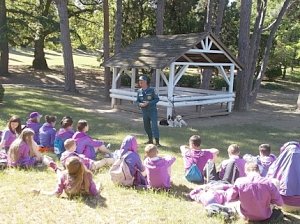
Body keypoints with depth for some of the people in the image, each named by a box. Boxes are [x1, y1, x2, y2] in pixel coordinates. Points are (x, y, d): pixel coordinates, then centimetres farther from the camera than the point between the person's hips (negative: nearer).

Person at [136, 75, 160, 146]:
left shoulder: (152, 90, -8)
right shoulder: (139, 91, 4)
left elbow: (157, 99, -7)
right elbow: (137, 101, 10)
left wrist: (148, 103, -19)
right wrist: (140, 104, -13)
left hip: (152, 110, -5)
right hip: (144, 111, 5)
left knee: (154, 125, -13)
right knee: (146, 126, 13)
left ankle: (157, 141, -12)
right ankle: (150, 140, 29)